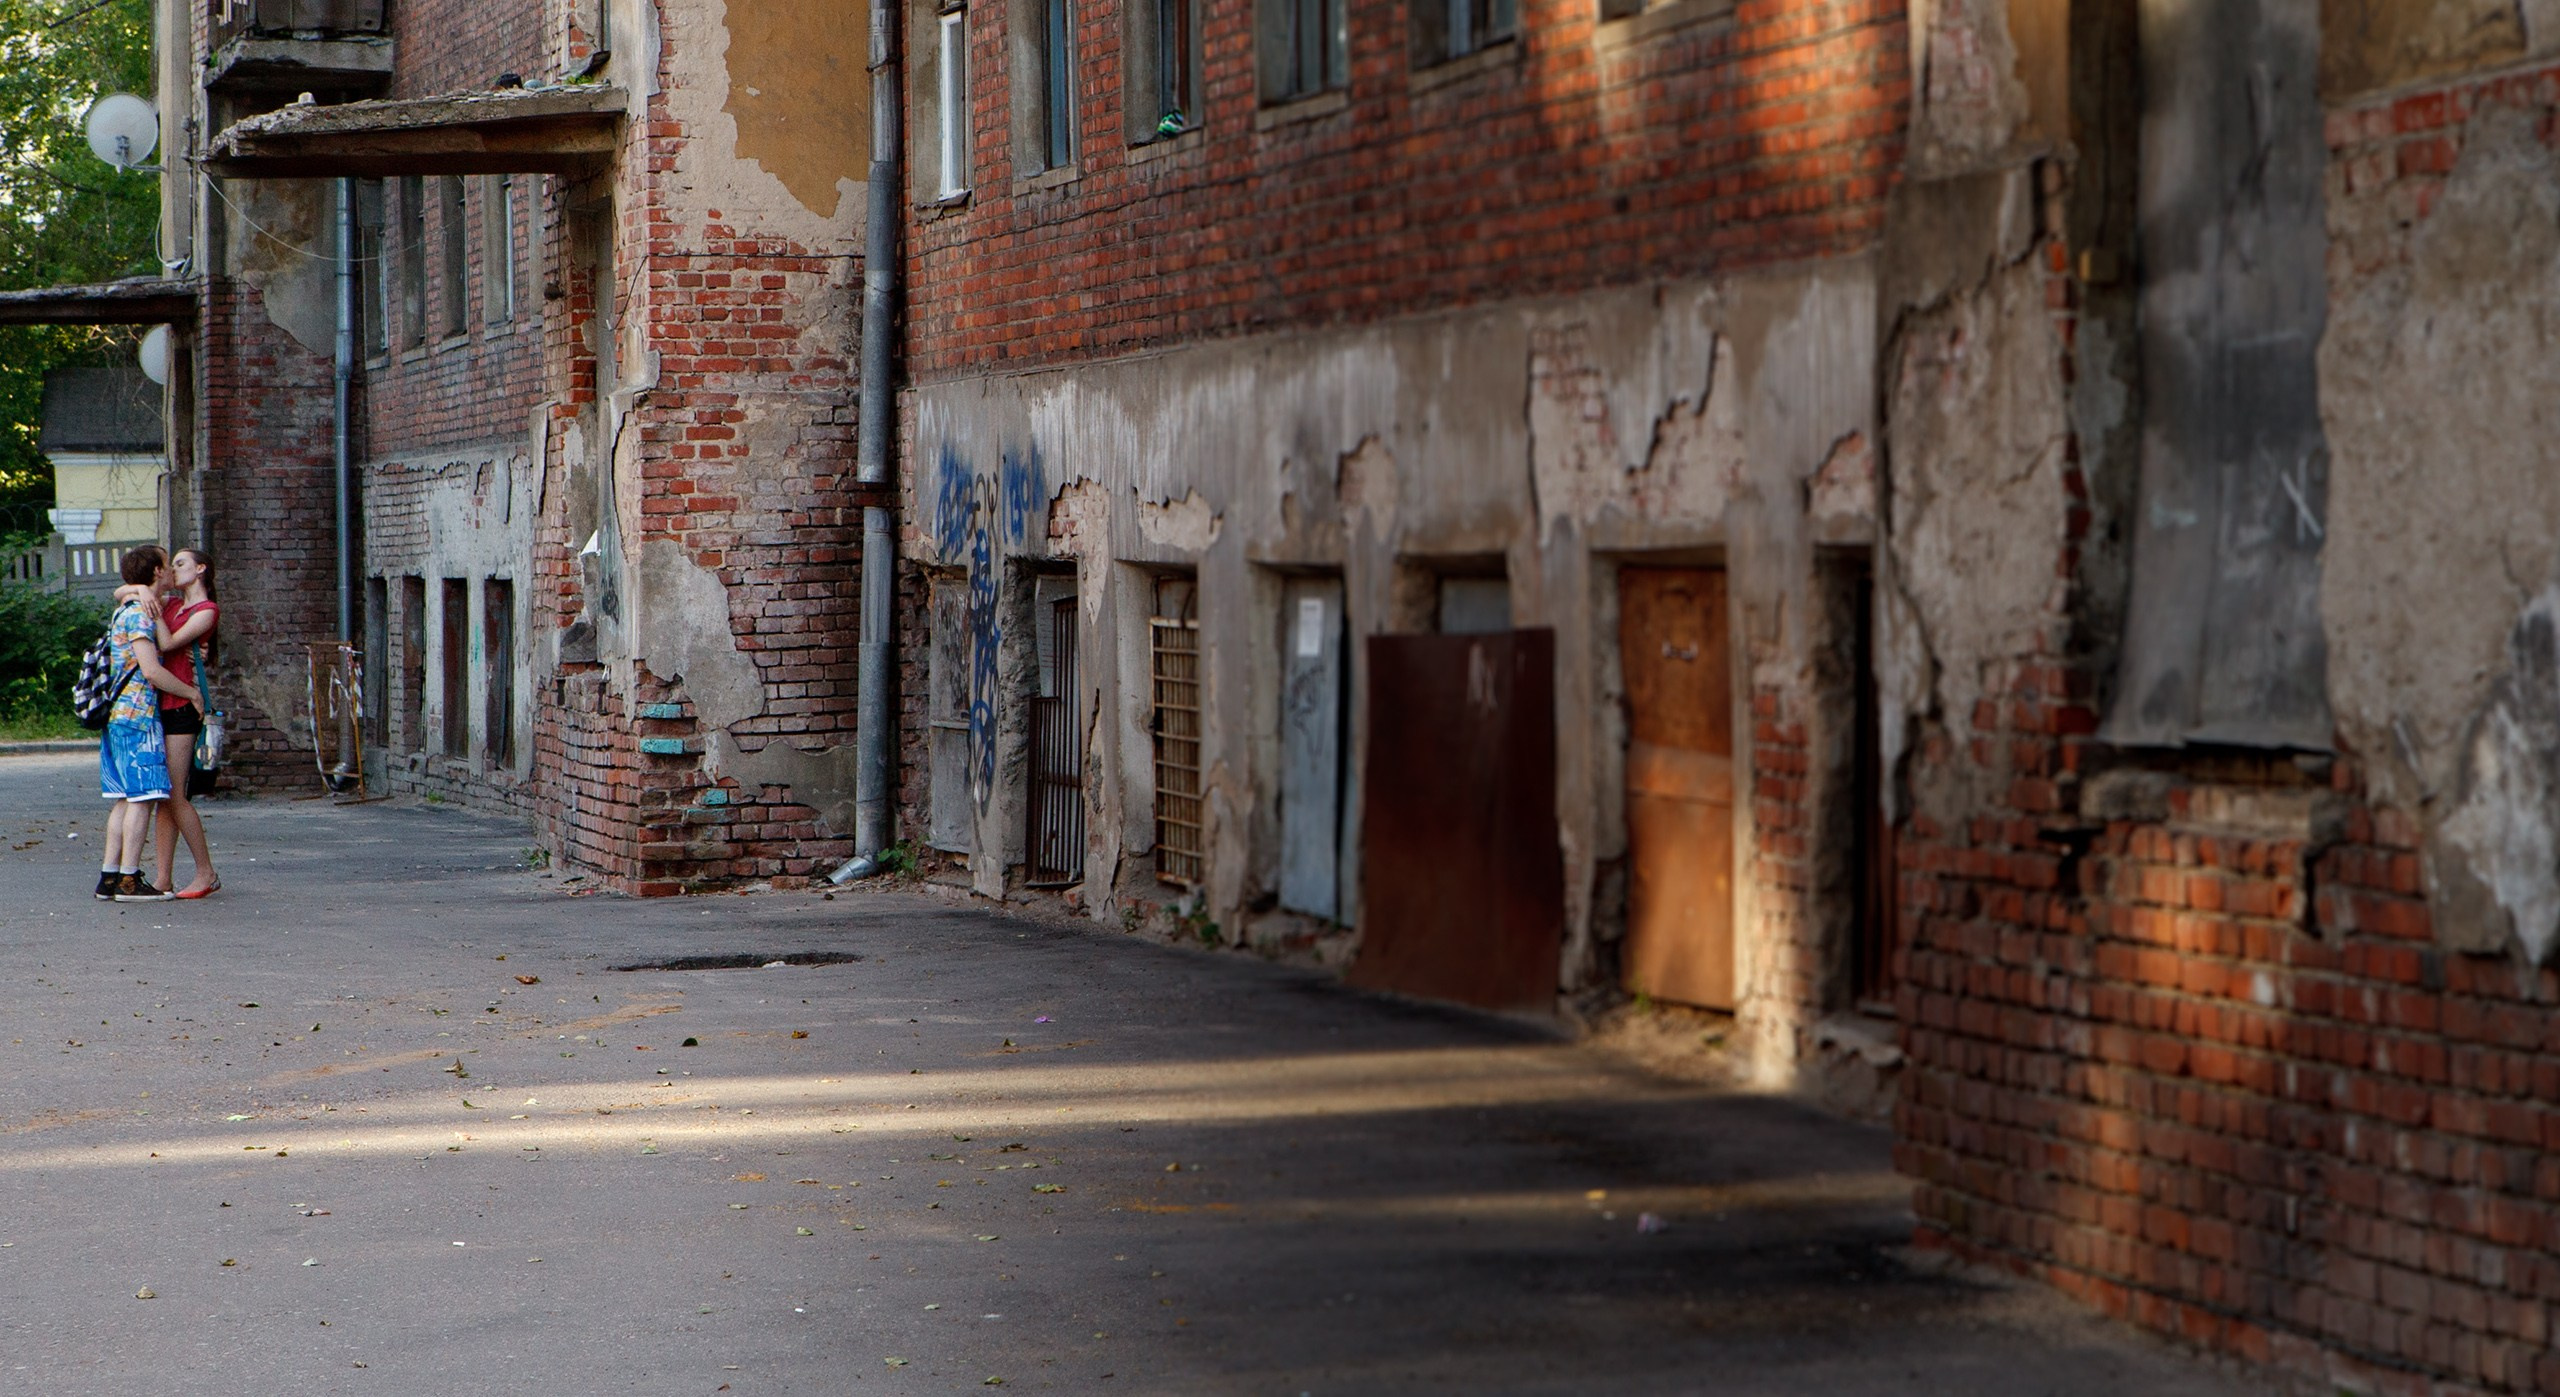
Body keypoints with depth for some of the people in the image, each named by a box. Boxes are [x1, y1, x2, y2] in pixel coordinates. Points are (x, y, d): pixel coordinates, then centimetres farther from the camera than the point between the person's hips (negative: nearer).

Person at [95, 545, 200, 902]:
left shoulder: (126, 609, 18)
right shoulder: (140, 613, -12)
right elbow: (151, 671, -19)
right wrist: (192, 693, -6)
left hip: (119, 715, 10)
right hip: (138, 714, -10)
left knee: (126, 798, 10)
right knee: (142, 796, -8)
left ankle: (109, 876, 9)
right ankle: (129, 880, -9)